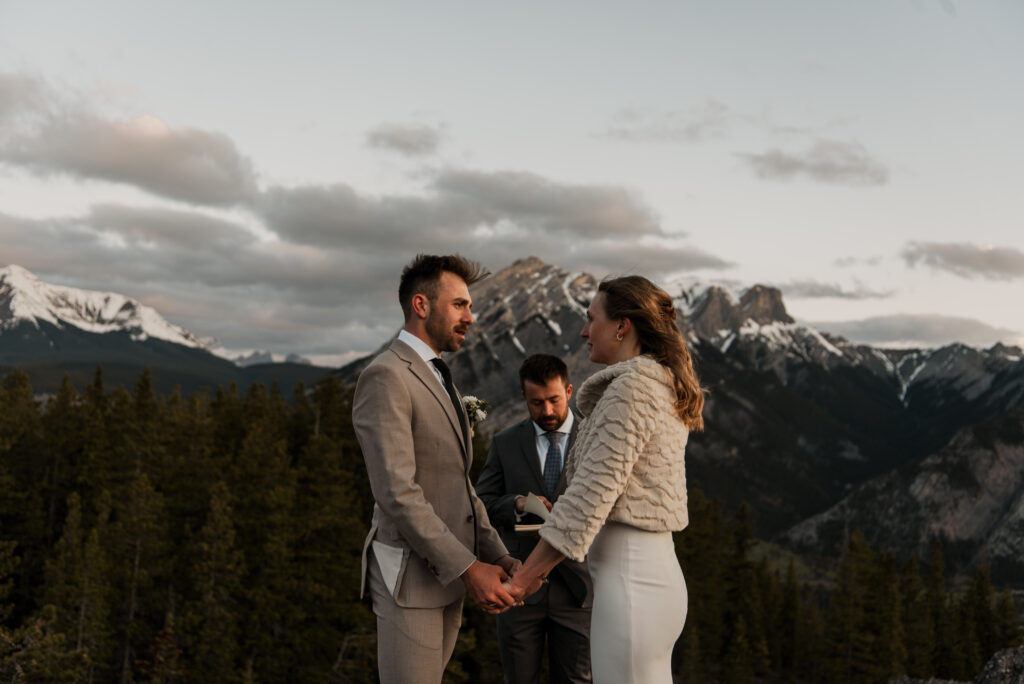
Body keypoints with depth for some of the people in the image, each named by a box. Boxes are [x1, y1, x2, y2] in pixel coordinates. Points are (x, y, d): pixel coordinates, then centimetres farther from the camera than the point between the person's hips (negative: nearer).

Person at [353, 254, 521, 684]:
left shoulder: (439, 382, 17)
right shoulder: (385, 378, -14)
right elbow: (397, 492, -22)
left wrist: (498, 556, 5)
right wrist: (468, 568, -22)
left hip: (447, 573, 9)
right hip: (408, 576, -9)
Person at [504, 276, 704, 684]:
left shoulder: (630, 387, -14)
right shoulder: (664, 386, 15)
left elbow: (592, 494, -18)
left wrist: (523, 579, -12)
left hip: (629, 581, -10)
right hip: (658, 572, 10)